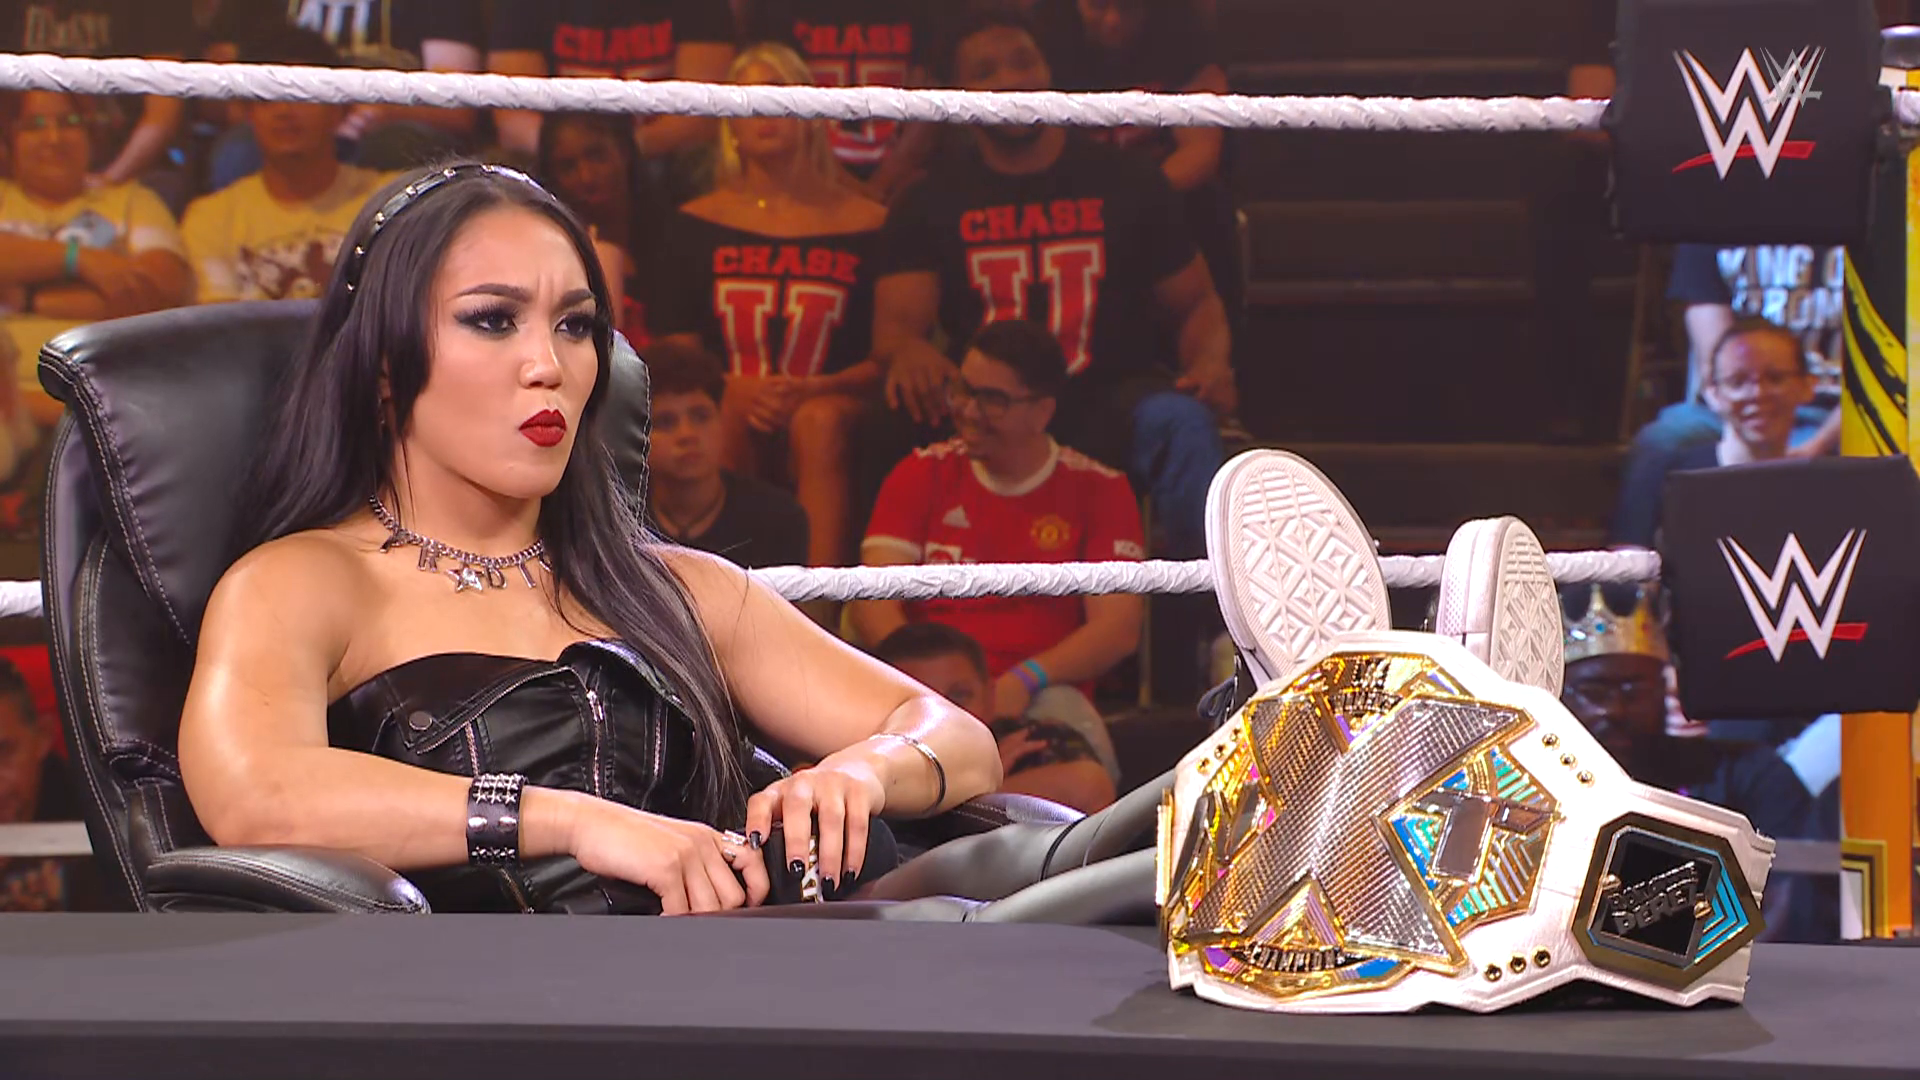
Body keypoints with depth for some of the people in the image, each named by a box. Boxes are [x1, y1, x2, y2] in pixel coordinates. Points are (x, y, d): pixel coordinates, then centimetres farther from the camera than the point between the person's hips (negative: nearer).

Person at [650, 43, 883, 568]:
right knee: (724, 416, -34)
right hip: (731, 409, 1)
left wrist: (816, 390, -17)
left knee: (820, 421, -36)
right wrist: (735, 390, -14)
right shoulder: (696, 224, 15)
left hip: (828, 410, -1)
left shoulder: (865, 224, 10)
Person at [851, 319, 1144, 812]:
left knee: (1081, 789, -39)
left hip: (1041, 698, -1)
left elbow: (1118, 627, 2)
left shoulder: (1098, 490, 13)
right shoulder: (923, 475, 18)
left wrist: (1023, 681, -15)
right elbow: (872, 601, 7)